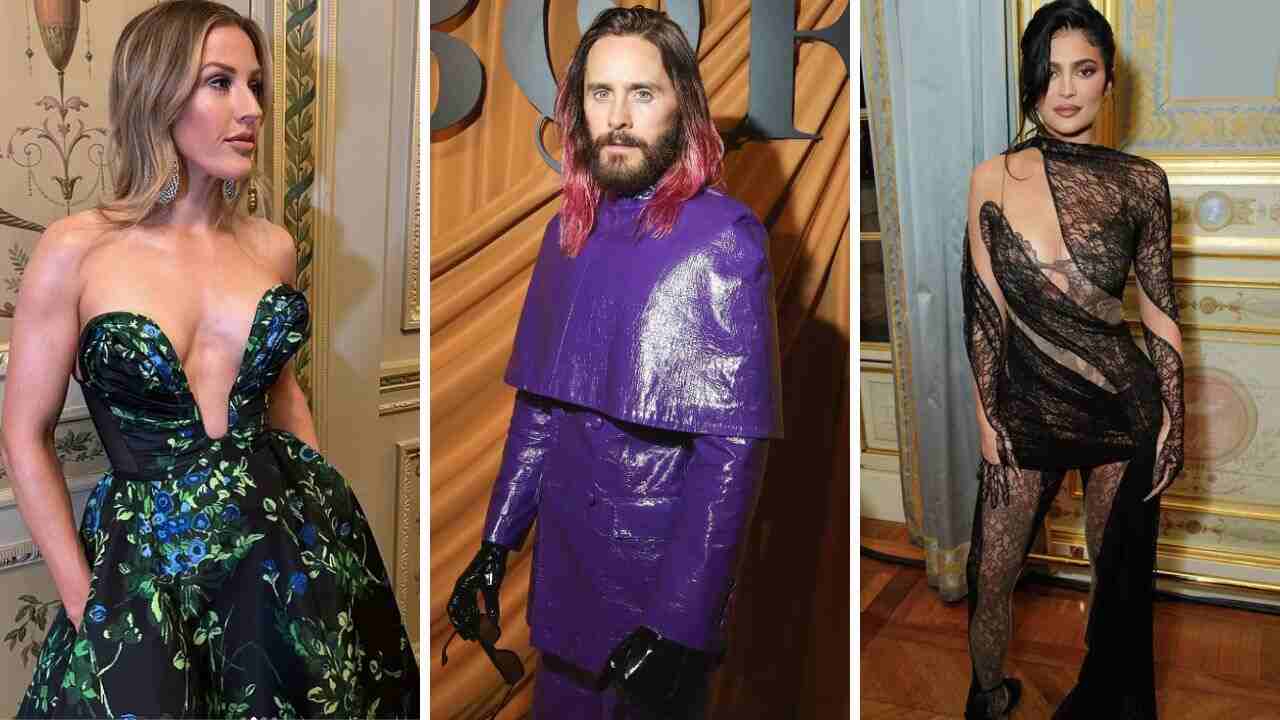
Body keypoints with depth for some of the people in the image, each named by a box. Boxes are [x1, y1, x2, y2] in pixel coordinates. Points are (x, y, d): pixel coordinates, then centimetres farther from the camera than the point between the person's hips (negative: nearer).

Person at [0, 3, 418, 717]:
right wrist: (85, 601, -4)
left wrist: (328, 514, 11)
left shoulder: (272, 247, 3)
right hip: (144, 557, -3)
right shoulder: (78, 250, -8)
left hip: (293, 550, 4)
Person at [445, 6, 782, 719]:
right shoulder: (568, 231, 5)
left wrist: (681, 627, -22)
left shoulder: (723, 238, -15)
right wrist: (496, 542, 6)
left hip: (660, 584, -6)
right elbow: (537, 406, 10)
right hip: (561, 576, 6)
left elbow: (734, 451, -19)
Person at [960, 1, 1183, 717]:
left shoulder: (1142, 182, -3)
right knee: (992, 576, 5)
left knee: (1121, 573, 15)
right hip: (1028, 407, 0)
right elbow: (984, 310, -3)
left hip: (1123, 408, 1)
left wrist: (1174, 418, 2)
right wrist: (987, 417, -3)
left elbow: (1159, 308, 3)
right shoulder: (993, 179, -5)